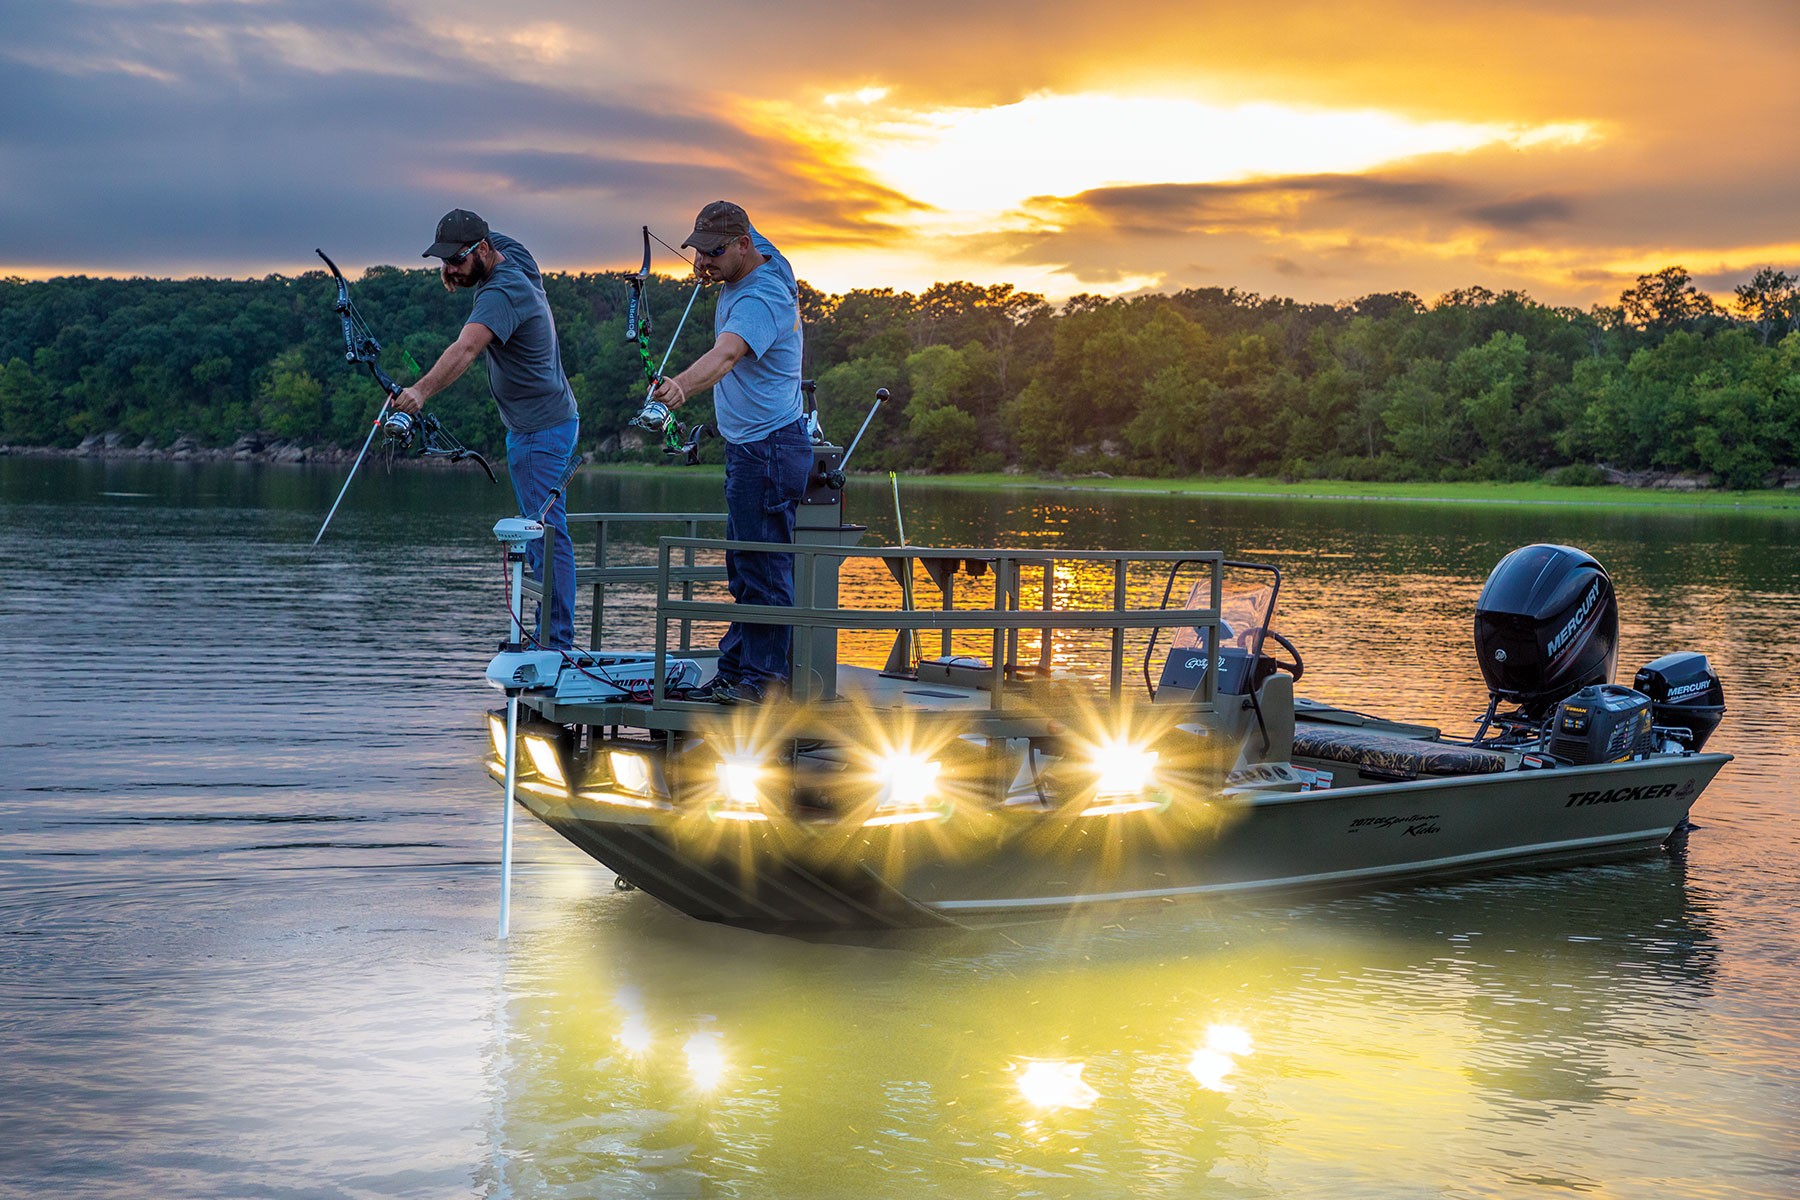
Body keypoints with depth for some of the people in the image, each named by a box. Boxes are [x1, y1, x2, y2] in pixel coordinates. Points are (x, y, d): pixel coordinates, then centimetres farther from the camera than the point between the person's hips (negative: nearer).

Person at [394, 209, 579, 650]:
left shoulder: (503, 293, -25)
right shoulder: (510, 251, 4)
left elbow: (465, 349, -42)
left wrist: (422, 390, -55)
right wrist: (454, 269, 9)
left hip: (539, 431, -11)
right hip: (551, 420, 11)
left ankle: (556, 643, -11)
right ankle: (550, 634, 21)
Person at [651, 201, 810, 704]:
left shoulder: (760, 297, -23)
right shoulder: (757, 253, 7)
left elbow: (724, 355, -40)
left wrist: (681, 385, -59)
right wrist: (708, 266, 8)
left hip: (768, 449, -11)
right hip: (748, 446, 11)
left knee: (764, 568, -9)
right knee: (746, 568, 14)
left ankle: (764, 677, -5)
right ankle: (735, 672, 20)